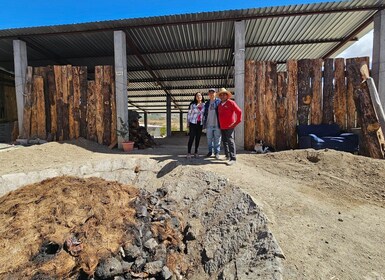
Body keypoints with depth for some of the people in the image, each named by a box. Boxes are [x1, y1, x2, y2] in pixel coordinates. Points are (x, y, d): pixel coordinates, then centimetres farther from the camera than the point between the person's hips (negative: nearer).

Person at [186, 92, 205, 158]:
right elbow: (189, 114, 1)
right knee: (191, 138, -4)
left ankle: (196, 152, 17)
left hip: (200, 124, 3)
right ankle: (189, 152, 3)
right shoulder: (192, 104, -2)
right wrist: (188, 123, -3)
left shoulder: (204, 105, 6)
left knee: (198, 138, 7)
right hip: (193, 123, -3)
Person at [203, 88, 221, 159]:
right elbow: (205, 114, 14)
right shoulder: (207, 103, 13)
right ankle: (210, 151, 23)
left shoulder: (219, 101, 0)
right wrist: (204, 124, 8)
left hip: (217, 124, -4)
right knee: (209, 139, 10)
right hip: (209, 124, 4)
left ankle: (217, 152, 13)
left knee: (217, 139, 3)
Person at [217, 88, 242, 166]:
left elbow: (239, 111, -10)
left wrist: (237, 122, -8)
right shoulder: (220, 104, 14)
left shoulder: (231, 103, -6)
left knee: (230, 141, -10)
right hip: (222, 127, 7)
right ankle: (227, 156, 26)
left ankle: (233, 158, -8)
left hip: (229, 126, -7)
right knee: (224, 141, 13)